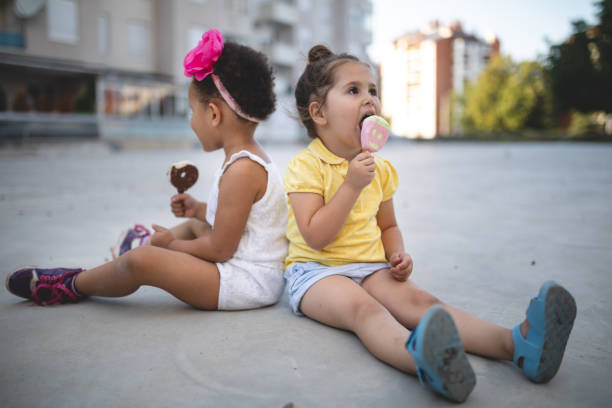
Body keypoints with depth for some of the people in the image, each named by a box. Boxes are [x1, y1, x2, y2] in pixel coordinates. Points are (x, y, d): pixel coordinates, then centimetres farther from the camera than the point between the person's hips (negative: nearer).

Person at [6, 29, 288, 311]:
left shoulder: (242, 170, -22)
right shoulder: (250, 159, 10)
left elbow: (220, 249, -21)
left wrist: (173, 244, -5)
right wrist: (198, 208, 15)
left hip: (249, 282, -11)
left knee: (141, 261, -19)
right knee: (195, 225, 34)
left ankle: (72, 285, 7)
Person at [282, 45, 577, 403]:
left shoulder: (380, 169, 12)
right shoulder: (305, 166, -9)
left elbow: (388, 225, 23)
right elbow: (315, 237, -17)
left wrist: (398, 254, 0)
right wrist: (352, 186, -22)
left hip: (370, 267, 6)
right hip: (316, 270, -5)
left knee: (420, 300, -21)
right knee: (363, 308, -35)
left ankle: (515, 344, -42)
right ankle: (423, 359, -66)